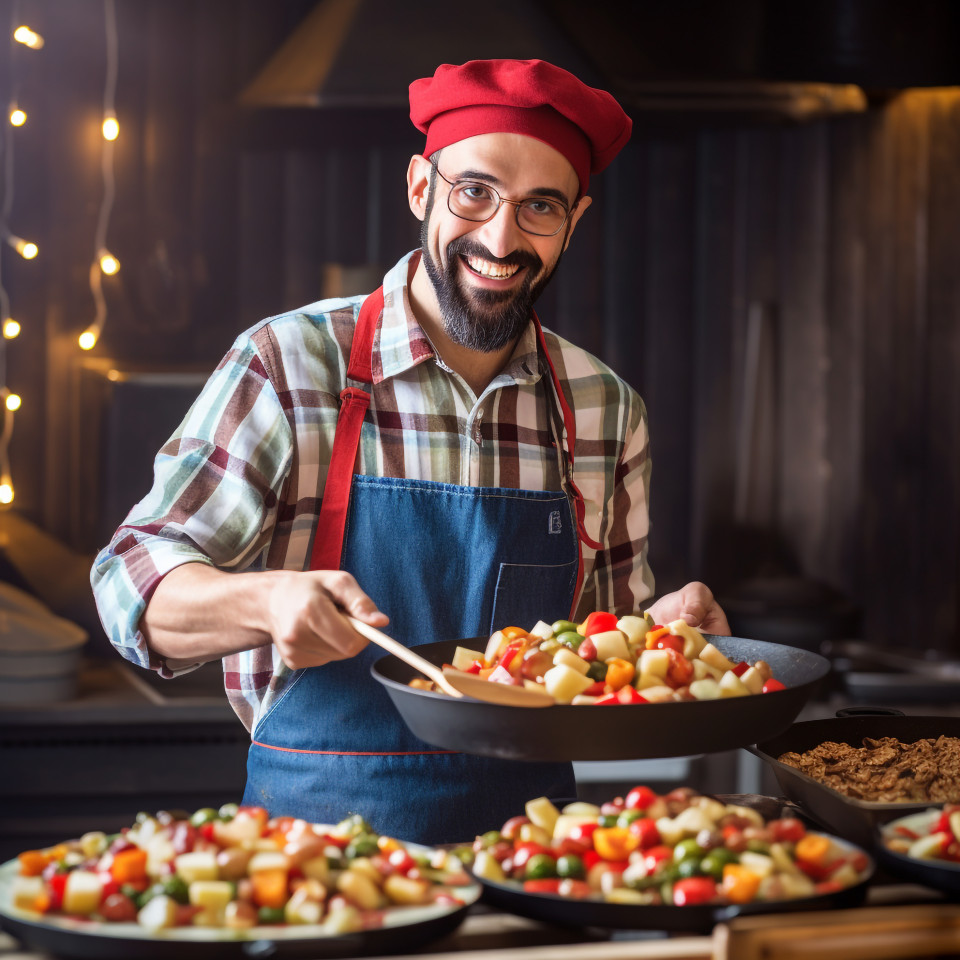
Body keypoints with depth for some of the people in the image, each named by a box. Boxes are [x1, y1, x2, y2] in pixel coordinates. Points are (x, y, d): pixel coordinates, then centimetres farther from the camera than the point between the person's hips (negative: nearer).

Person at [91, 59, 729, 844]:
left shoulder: (606, 411, 9)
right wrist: (269, 601, -20)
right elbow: (133, 582, -3)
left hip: (529, 837, 3)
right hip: (317, 830, -3)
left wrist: (663, 631, -2)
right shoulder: (289, 367, -2)